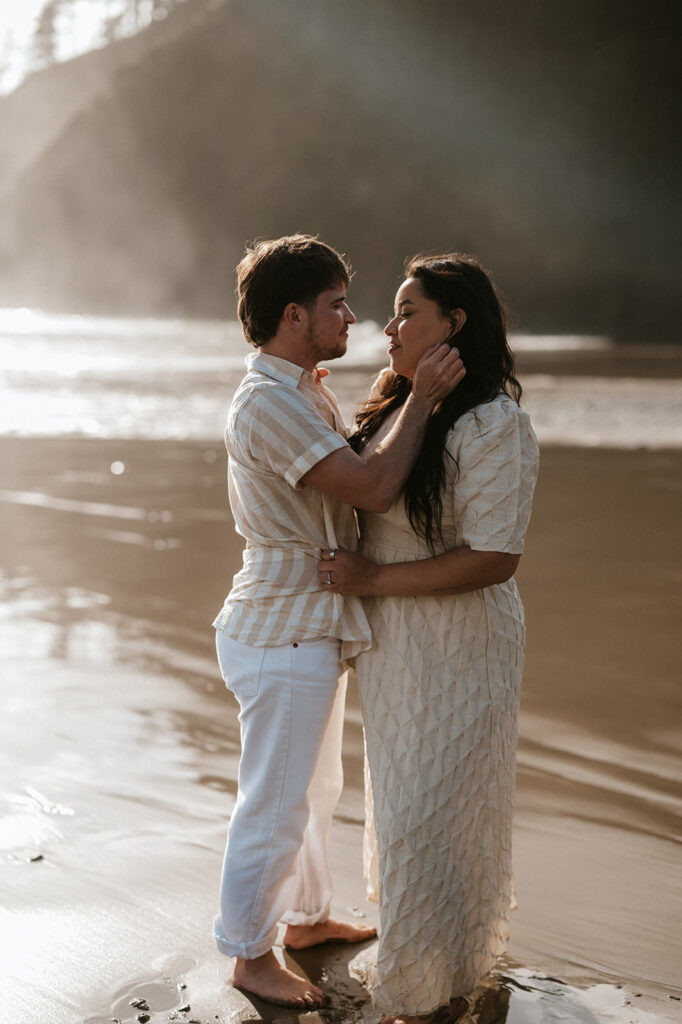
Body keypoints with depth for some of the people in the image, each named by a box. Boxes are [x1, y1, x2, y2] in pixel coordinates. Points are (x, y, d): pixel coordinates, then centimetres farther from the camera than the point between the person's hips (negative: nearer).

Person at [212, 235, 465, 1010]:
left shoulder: (302, 393, 10)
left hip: (308, 629, 11)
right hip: (283, 637, -11)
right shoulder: (268, 403, -24)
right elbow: (374, 489, -28)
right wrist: (421, 398, -18)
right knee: (274, 805, 5)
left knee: (314, 786, 24)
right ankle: (250, 957, 22)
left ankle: (306, 918, 43)